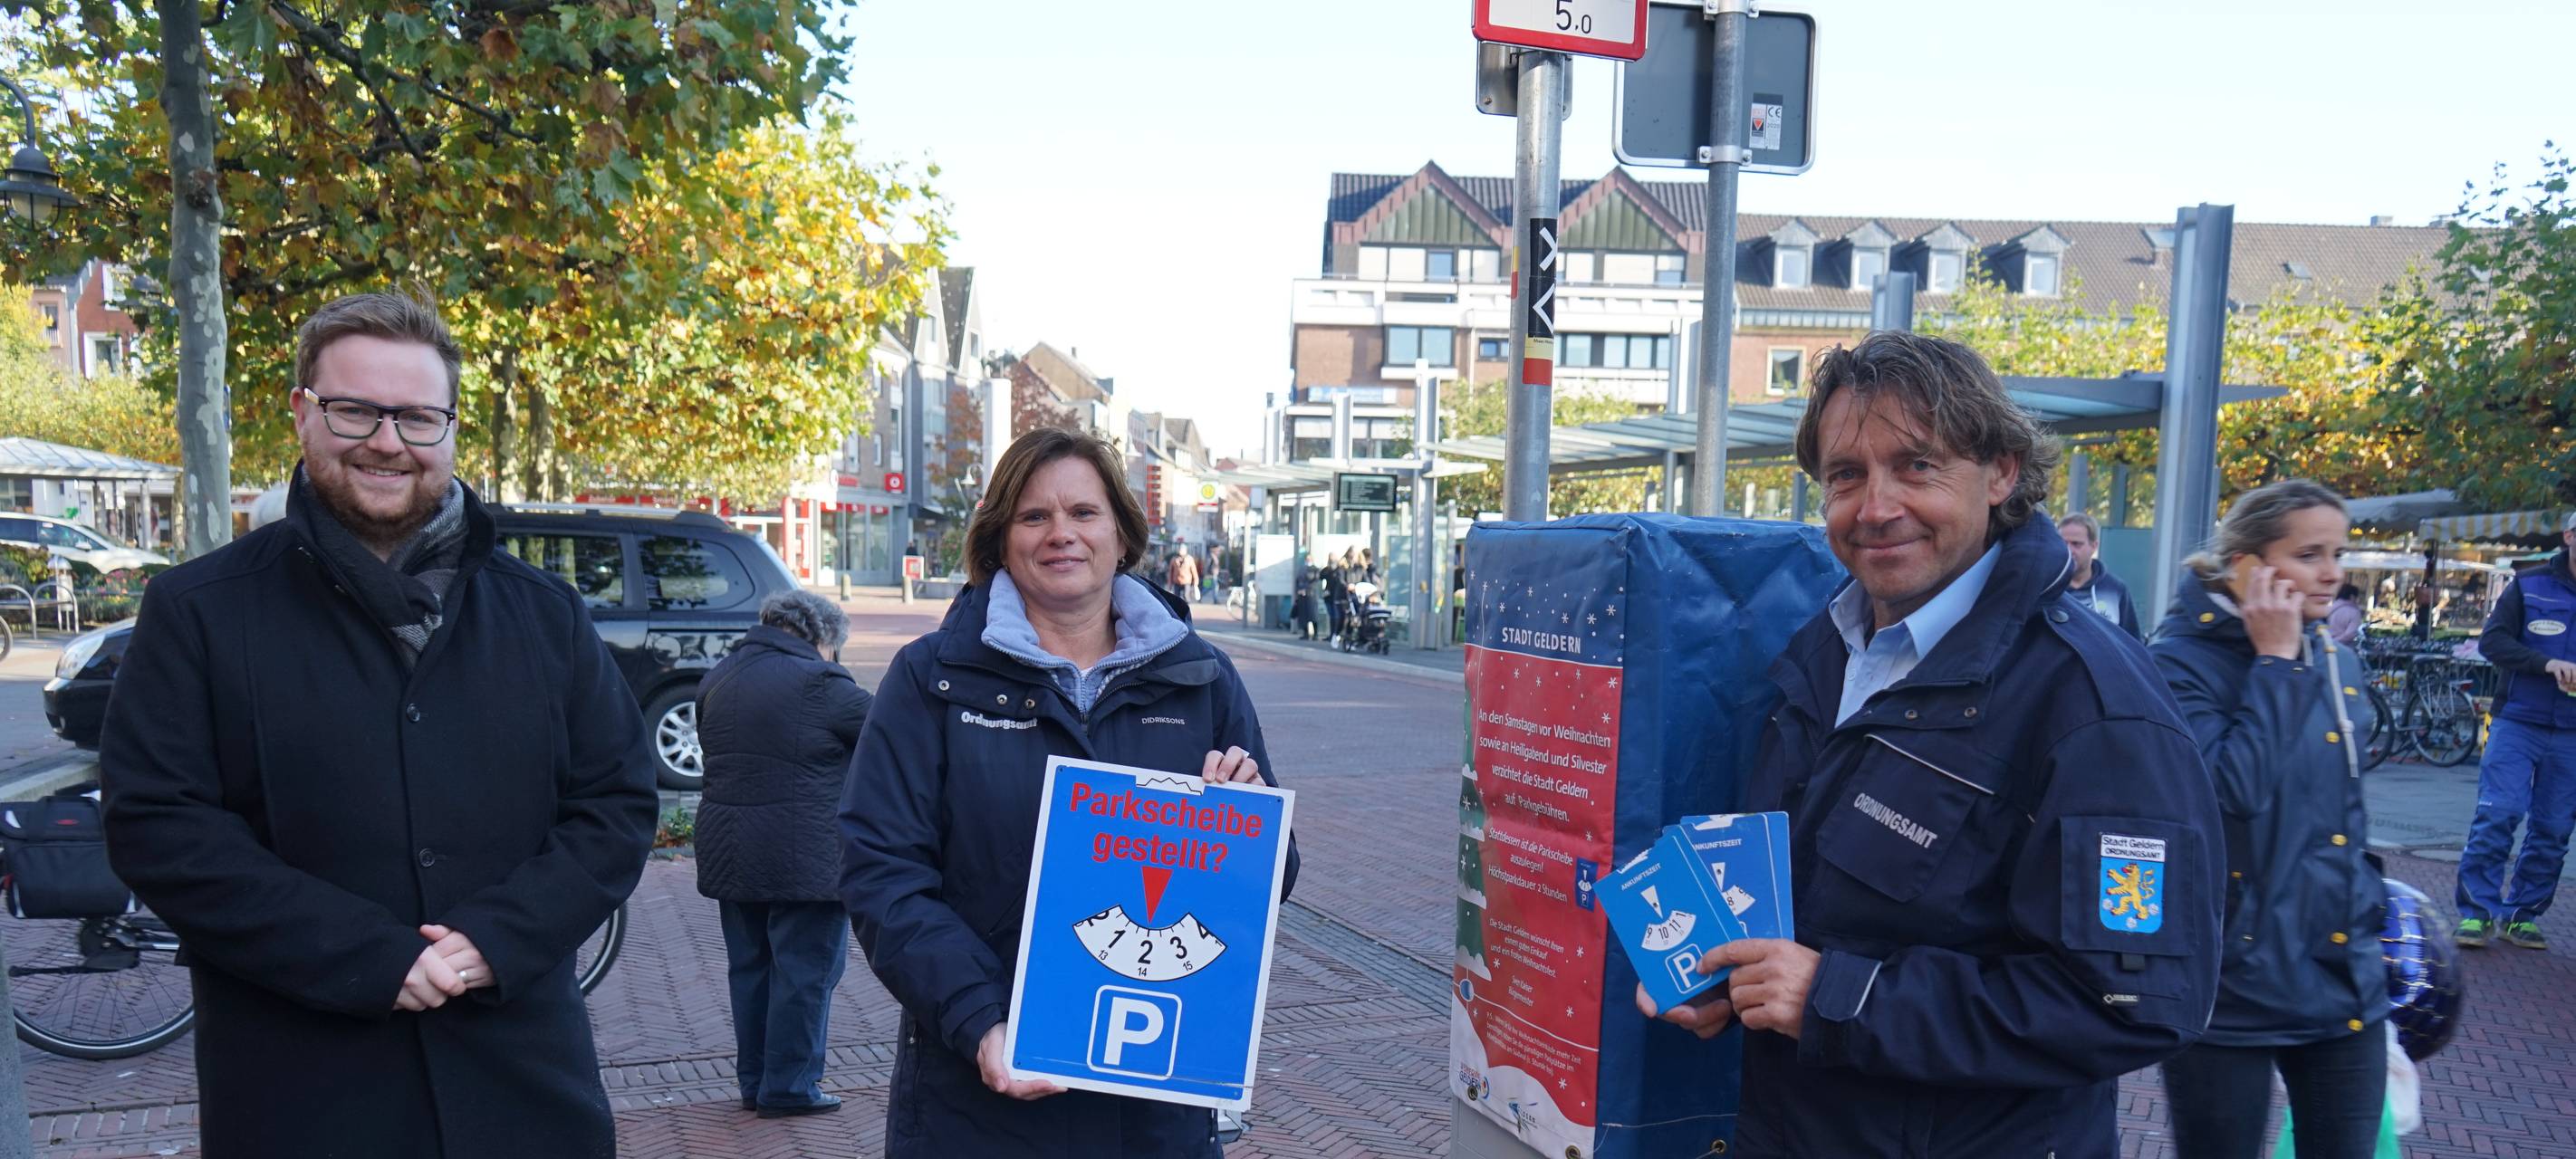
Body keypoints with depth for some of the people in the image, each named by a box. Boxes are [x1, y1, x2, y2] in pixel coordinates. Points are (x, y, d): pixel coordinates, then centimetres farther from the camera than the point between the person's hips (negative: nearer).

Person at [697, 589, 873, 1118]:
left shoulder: (717, 678, 10)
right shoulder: (820, 682, -14)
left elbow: (714, 749, 18)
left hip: (727, 851, 8)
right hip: (804, 857, -7)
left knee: (749, 967, 16)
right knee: (805, 972, 3)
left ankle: (753, 1081, 25)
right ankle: (788, 1087, 8)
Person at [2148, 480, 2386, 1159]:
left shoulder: (2337, 662, 9)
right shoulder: (2183, 660, -12)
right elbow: (2228, 790, -26)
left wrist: (2367, 917, 20)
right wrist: (2273, 663, -20)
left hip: (2342, 978, 6)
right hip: (2231, 985, -6)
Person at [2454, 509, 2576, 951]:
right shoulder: (2530, 586, 1)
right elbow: (2492, 639, -5)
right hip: (2518, 722, -3)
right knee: (2497, 815, -10)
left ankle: (2523, 915, 16)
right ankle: (2477, 911, -3)